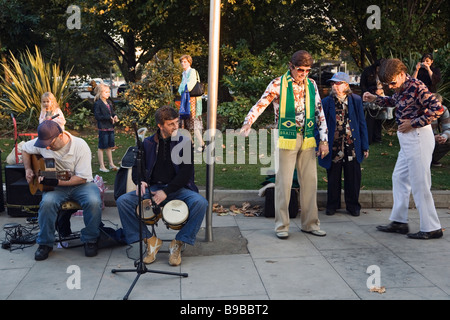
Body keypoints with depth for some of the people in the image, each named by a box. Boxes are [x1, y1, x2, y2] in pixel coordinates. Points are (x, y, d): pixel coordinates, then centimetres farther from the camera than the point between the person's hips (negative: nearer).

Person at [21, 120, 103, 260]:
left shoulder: (80, 146, -18)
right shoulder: (42, 142, -6)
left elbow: (82, 178, -18)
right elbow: (25, 149, 18)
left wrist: (56, 182, -28)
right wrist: (28, 169, 3)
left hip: (80, 185, -2)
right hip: (55, 186, 3)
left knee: (94, 201, -33)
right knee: (47, 202, -31)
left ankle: (90, 240, -8)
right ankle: (45, 243, -10)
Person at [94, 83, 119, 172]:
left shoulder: (109, 103, 12)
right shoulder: (97, 104, -11)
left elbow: (112, 112, 21)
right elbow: (97, 116, -18)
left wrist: (115, 116, -1)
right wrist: (109, 117, -20)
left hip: (110, 128, 7)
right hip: (103, 128, -7)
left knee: (109, 146, 16)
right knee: (101, 147, 1)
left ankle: (111, 164, 26)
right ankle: (102, 166, 7)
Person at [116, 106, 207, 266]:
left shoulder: (184, 141, 2)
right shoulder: (148, 143, 10)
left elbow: (186, 172, -6)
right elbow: (137, 167, 14)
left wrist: (166, 191, -17)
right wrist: (140, 181, -11)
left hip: (177, 188, -2)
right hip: (152, 188, 2)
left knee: (200, 203, -32)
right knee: (122, 201, -21)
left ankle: (178, 243, -16)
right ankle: (150, 239, -9)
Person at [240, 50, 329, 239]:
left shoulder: (311, 85, 9)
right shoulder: (278, 84, -3)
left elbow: (319, 112, 10)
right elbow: (261, 104, -9)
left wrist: (324, 140, 5)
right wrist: (248, 123, -27)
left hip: (307, 139, 5)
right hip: (286, 139, -4)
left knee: (310, 181, 7)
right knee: (284, 182, -3)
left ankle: (310, 223, 19)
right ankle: (281, 226, 7)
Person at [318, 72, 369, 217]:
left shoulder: (355, 100, 2)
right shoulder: (326, 102, 1)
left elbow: (362, 123, 5)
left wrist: (365, 146, 3)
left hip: (352, 146, 0)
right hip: (334, 146, 0)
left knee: (353, 177, 7)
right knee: (333, 178, 9)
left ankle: (352, 205, 23)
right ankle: (332, 205, 24)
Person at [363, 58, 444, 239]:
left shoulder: (415, 87, -18)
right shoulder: (401, 88, 9)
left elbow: (438, 109, -23)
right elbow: (394, 101, 30)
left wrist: (413, 124, -18)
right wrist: (375, 99, 15)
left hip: (418, 137, -10)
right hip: (408, 139, 10)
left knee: (419, 184, -4)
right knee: (399, 178, 15)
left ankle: (431, 228, 5)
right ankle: (399, 222, 24)